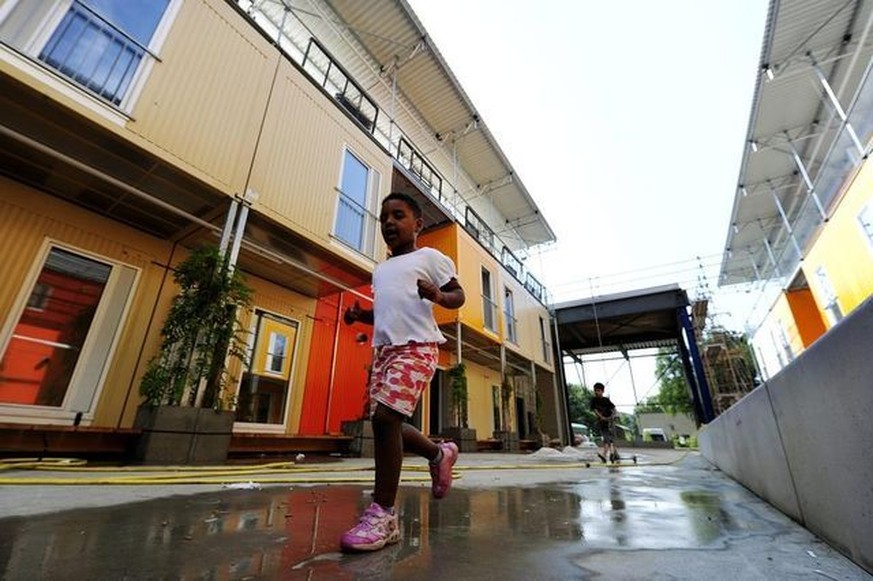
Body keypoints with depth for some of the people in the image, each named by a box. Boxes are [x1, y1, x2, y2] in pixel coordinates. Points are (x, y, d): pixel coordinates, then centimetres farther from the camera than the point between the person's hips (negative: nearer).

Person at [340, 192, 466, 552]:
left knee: (385, 416, -20)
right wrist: (360, 315, 11)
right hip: (384, 349, 8)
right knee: (385, 423, 6)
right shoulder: (380, 270, 24)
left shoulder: (429, 257, 4)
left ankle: (383, 514, -4)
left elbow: (458, 295, 2)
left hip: (416, 347, -8)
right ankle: (440, 453, 33)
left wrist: (438, 296, -20)